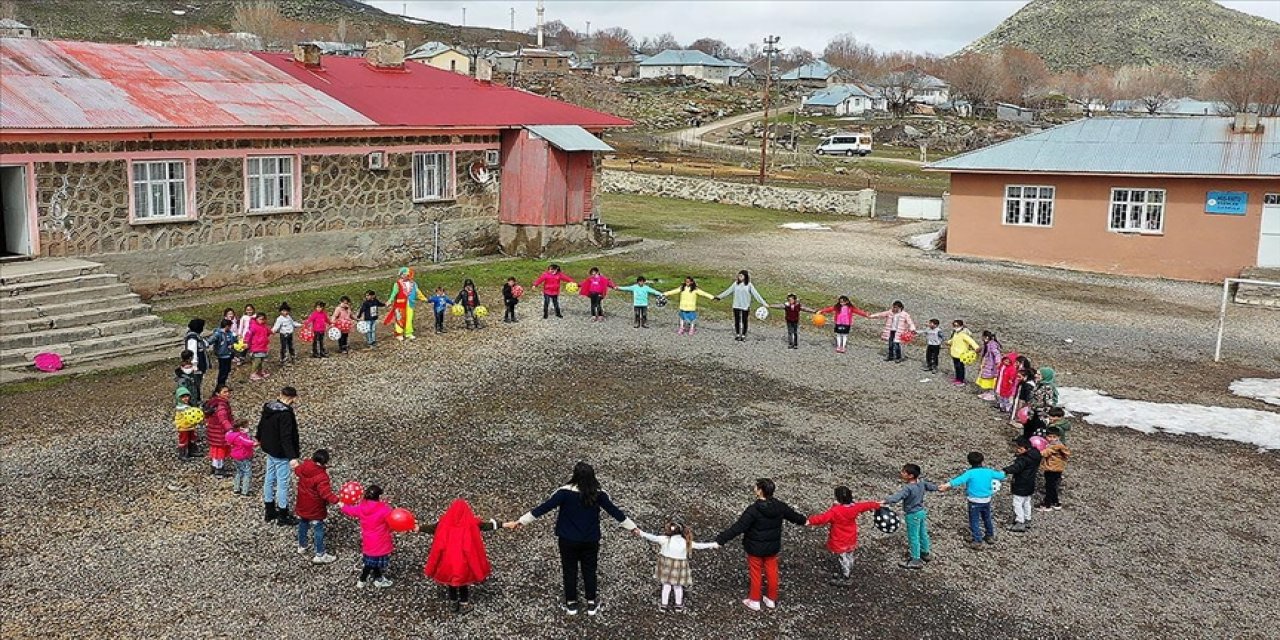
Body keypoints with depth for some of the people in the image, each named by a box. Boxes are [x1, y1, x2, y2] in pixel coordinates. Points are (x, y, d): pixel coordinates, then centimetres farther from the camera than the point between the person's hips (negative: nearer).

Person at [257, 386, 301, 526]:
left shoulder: (268, 407, 1)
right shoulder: (285, 414, -26)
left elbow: (261, 425, 19)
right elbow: (286, 437, -30)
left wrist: (259, 439, 38)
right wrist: (292, 457, -31)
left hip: (270, 449, 9)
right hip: (281, 453, -9)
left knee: (269, 479, 19)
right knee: (282, 483, 2)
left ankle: (269, 512, 33)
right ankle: (283, 517, 13)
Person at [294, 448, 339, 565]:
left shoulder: (303, 467, -11)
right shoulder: (321, 477, -33)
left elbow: (297, 470, 14)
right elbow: (326, 493, -42)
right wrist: (336, 501, -46)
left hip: (302, 506, 8)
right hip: (315, 510, -7)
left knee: (302, 526, 27)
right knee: (319, 531, 8)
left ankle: (302, 547, 47)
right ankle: (319, 555, 17)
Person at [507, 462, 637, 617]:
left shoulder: (565, 492, -22)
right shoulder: (599, 494, -15)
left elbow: (544, 508, -22)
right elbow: (614, 511, -6)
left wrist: (519, 522, -17)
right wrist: (633, 528, 7)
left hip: (568, 540, -1)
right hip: (591, 540, 1)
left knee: (570, 571, 17)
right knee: (589, 571, 18)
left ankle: (571, 604, 29)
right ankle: (592, 604, 30)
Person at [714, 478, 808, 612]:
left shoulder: (753, 510, -29)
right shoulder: (780, 506, -11)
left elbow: (737, 528, -31)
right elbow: (793, 515, 9)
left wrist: (720, 540, -29)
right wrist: (804, 520, 32)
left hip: (755, 548, -5)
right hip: (773, 547, 5)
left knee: (756, 573, 13)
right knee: (772, 571, 21)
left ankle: (754, 601, 29)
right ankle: (772, 599, 35)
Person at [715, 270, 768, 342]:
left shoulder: (749, 285, -5)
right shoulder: (736, 284, 2)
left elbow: (756, 294, -7)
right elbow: (728, 291, 8)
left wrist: (763, 303, -13)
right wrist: (719, 296, 6)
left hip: (745, 306, -2)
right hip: (736, 306, 2)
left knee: (744, 321, 4)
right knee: (737, 321, 7)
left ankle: (743, 336, 15)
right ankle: (737, 335, 20)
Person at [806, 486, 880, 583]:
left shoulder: (835, 511, -31)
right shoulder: (854, 507, -11)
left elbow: (823, 518, -37)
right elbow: (866, 505, 6)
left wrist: (810, 521, -34)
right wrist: (876, 505, 23)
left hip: (839, 542, -7)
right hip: (851, 540, 7)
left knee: (843, 559, 10)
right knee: (849, 558, 24)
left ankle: (846, 579, 23)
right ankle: (848, 574, 43)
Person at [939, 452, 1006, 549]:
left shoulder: (970, 473, -18)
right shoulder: (988, 471, -5)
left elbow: (959, 480, -32)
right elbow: (1001, 475, 10)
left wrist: (947, 485, -38)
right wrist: (1002, 473, 33)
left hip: (974, 502, -5)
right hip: (986, 500, 5)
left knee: (974, 521, 6)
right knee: (987, 519, 24)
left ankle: (977, 541, 6)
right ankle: (990, 536, 39)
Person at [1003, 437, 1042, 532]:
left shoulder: (1023, 458, -24)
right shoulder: (1034, 456, 6)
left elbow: (1016, 467, -38)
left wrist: (1006, 471, -47)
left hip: (1021, 486, -10)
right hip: (1030, 485, 10)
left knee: (1017, 503, -4)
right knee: (1026, 503, 22)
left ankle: (1020, 523, -2)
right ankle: (1027, 521, 32)